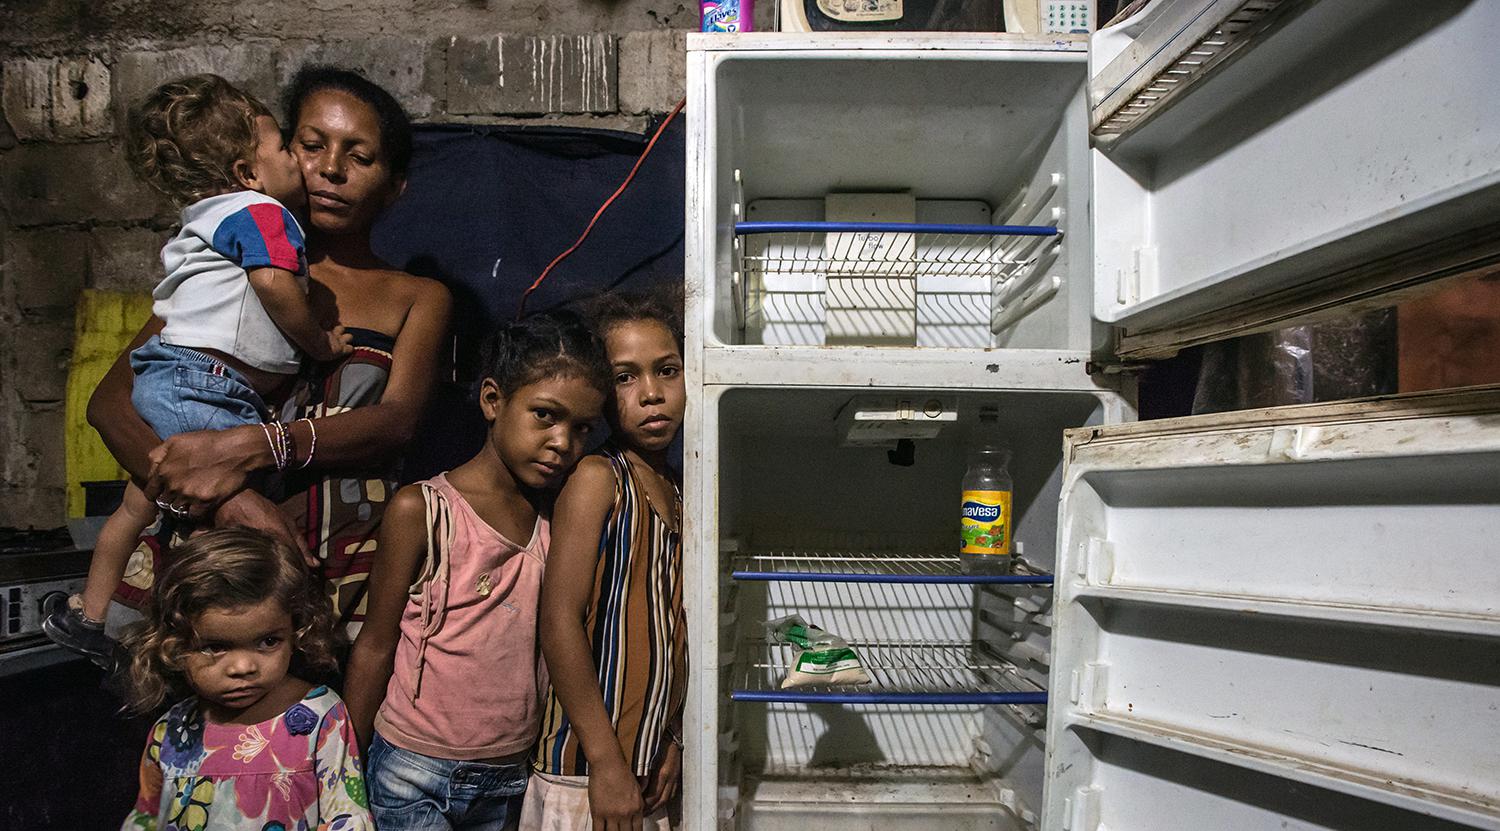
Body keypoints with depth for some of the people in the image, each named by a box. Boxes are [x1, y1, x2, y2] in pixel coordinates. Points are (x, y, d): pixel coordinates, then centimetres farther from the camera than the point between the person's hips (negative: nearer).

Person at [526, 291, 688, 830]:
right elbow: (559, 623, -18)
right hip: (587, 770, -7)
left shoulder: (676, 493, 8)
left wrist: (672, 741, 6)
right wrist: (607, 761, -18)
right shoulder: (596, 478, -13)